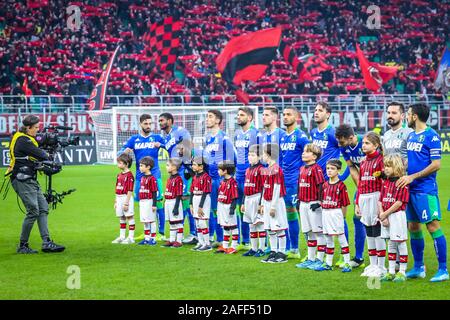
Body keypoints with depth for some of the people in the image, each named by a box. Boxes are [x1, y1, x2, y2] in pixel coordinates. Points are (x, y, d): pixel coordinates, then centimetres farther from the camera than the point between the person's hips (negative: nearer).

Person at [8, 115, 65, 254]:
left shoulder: (26, 138, 16)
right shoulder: (23, 140, -15)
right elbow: (40, 155, -17)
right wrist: (46, 155, 3)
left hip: (31, 180, 11)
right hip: (22, 180, -11)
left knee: (43, 208, 7)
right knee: (33, 211, -11)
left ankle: (46, 242, 6)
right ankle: (22, 246, -2)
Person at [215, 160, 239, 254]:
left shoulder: (232, 182, -15)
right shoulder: (222, 182, 11)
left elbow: (235, 197, -17)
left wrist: (232, 208, -21)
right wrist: (218, 208, 18)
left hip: (228, 206, -9)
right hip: (221, 207, 9)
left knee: (232, 227, 0)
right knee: (225, 227, 15)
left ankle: (234, 247, 4)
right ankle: (224, 246, 22)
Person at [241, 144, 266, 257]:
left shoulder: (261, 170, -10)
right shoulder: (248, 170, 15)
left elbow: (263, 188, -13)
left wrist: (260, 204, -17)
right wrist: (243, 203, 18)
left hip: (257, 199, -8)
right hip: (248, 200, 8)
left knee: (259, 224, -5)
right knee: (251, 225, 12)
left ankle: (261, 249, -1)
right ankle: (254, 249, 18)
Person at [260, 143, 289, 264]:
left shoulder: (276, 169, -15)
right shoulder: (267, 169, 12)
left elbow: (277, 188, -17)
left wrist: (273, 206, -18)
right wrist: (263, 204, 16)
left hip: (276, 202, -9)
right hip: (268, 203, 9)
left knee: (279, 229, -3)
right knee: (270, 229, 11)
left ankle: (282, 253, 1)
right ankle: (273, 252, 18)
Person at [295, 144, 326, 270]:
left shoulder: (316, 168, -11)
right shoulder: (302, 169, 13)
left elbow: (321, 186, -15)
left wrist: (318, 202, -18)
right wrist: (299, 201, 16)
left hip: (313, 204, -9)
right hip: (304, 204, 9)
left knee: (318, 232, -2)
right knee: (309, 233, 14)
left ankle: (320, 259, 1)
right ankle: (310, 259, 21)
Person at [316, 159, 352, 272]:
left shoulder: (341, 185, -9)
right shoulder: (325, 185, 10)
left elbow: (344, 204, -8)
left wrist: (342, 216, -5)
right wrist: (324, 210, 7)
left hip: (336, 213, -7)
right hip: (325, 213, 7)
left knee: (341, 237, -4)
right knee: (328, 238, 13)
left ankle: (347, 263, 0)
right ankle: (328, 263, 21)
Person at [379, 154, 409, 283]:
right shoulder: (385, 182, 11)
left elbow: (399, 202, -16)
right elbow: (380, 200, 10)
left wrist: (385, 213, -13)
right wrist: (382, 214, -5)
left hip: (398, 216, -7)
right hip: (386, 216, 7)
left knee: (400, 243, -1)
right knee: (390, 244, 13)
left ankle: (402, 272, 6)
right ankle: (391, 272, 19)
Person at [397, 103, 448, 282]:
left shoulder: (431, 136, -11)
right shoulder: (411, 135, 14)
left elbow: (436, 164, -15)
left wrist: (412, 177, -17)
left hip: (426, 190, -9)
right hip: (410, 189, 9)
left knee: (433, 227, -8)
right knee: (413, 227, 12)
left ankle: (443, 270, -3)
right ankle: (418, 268, 22)